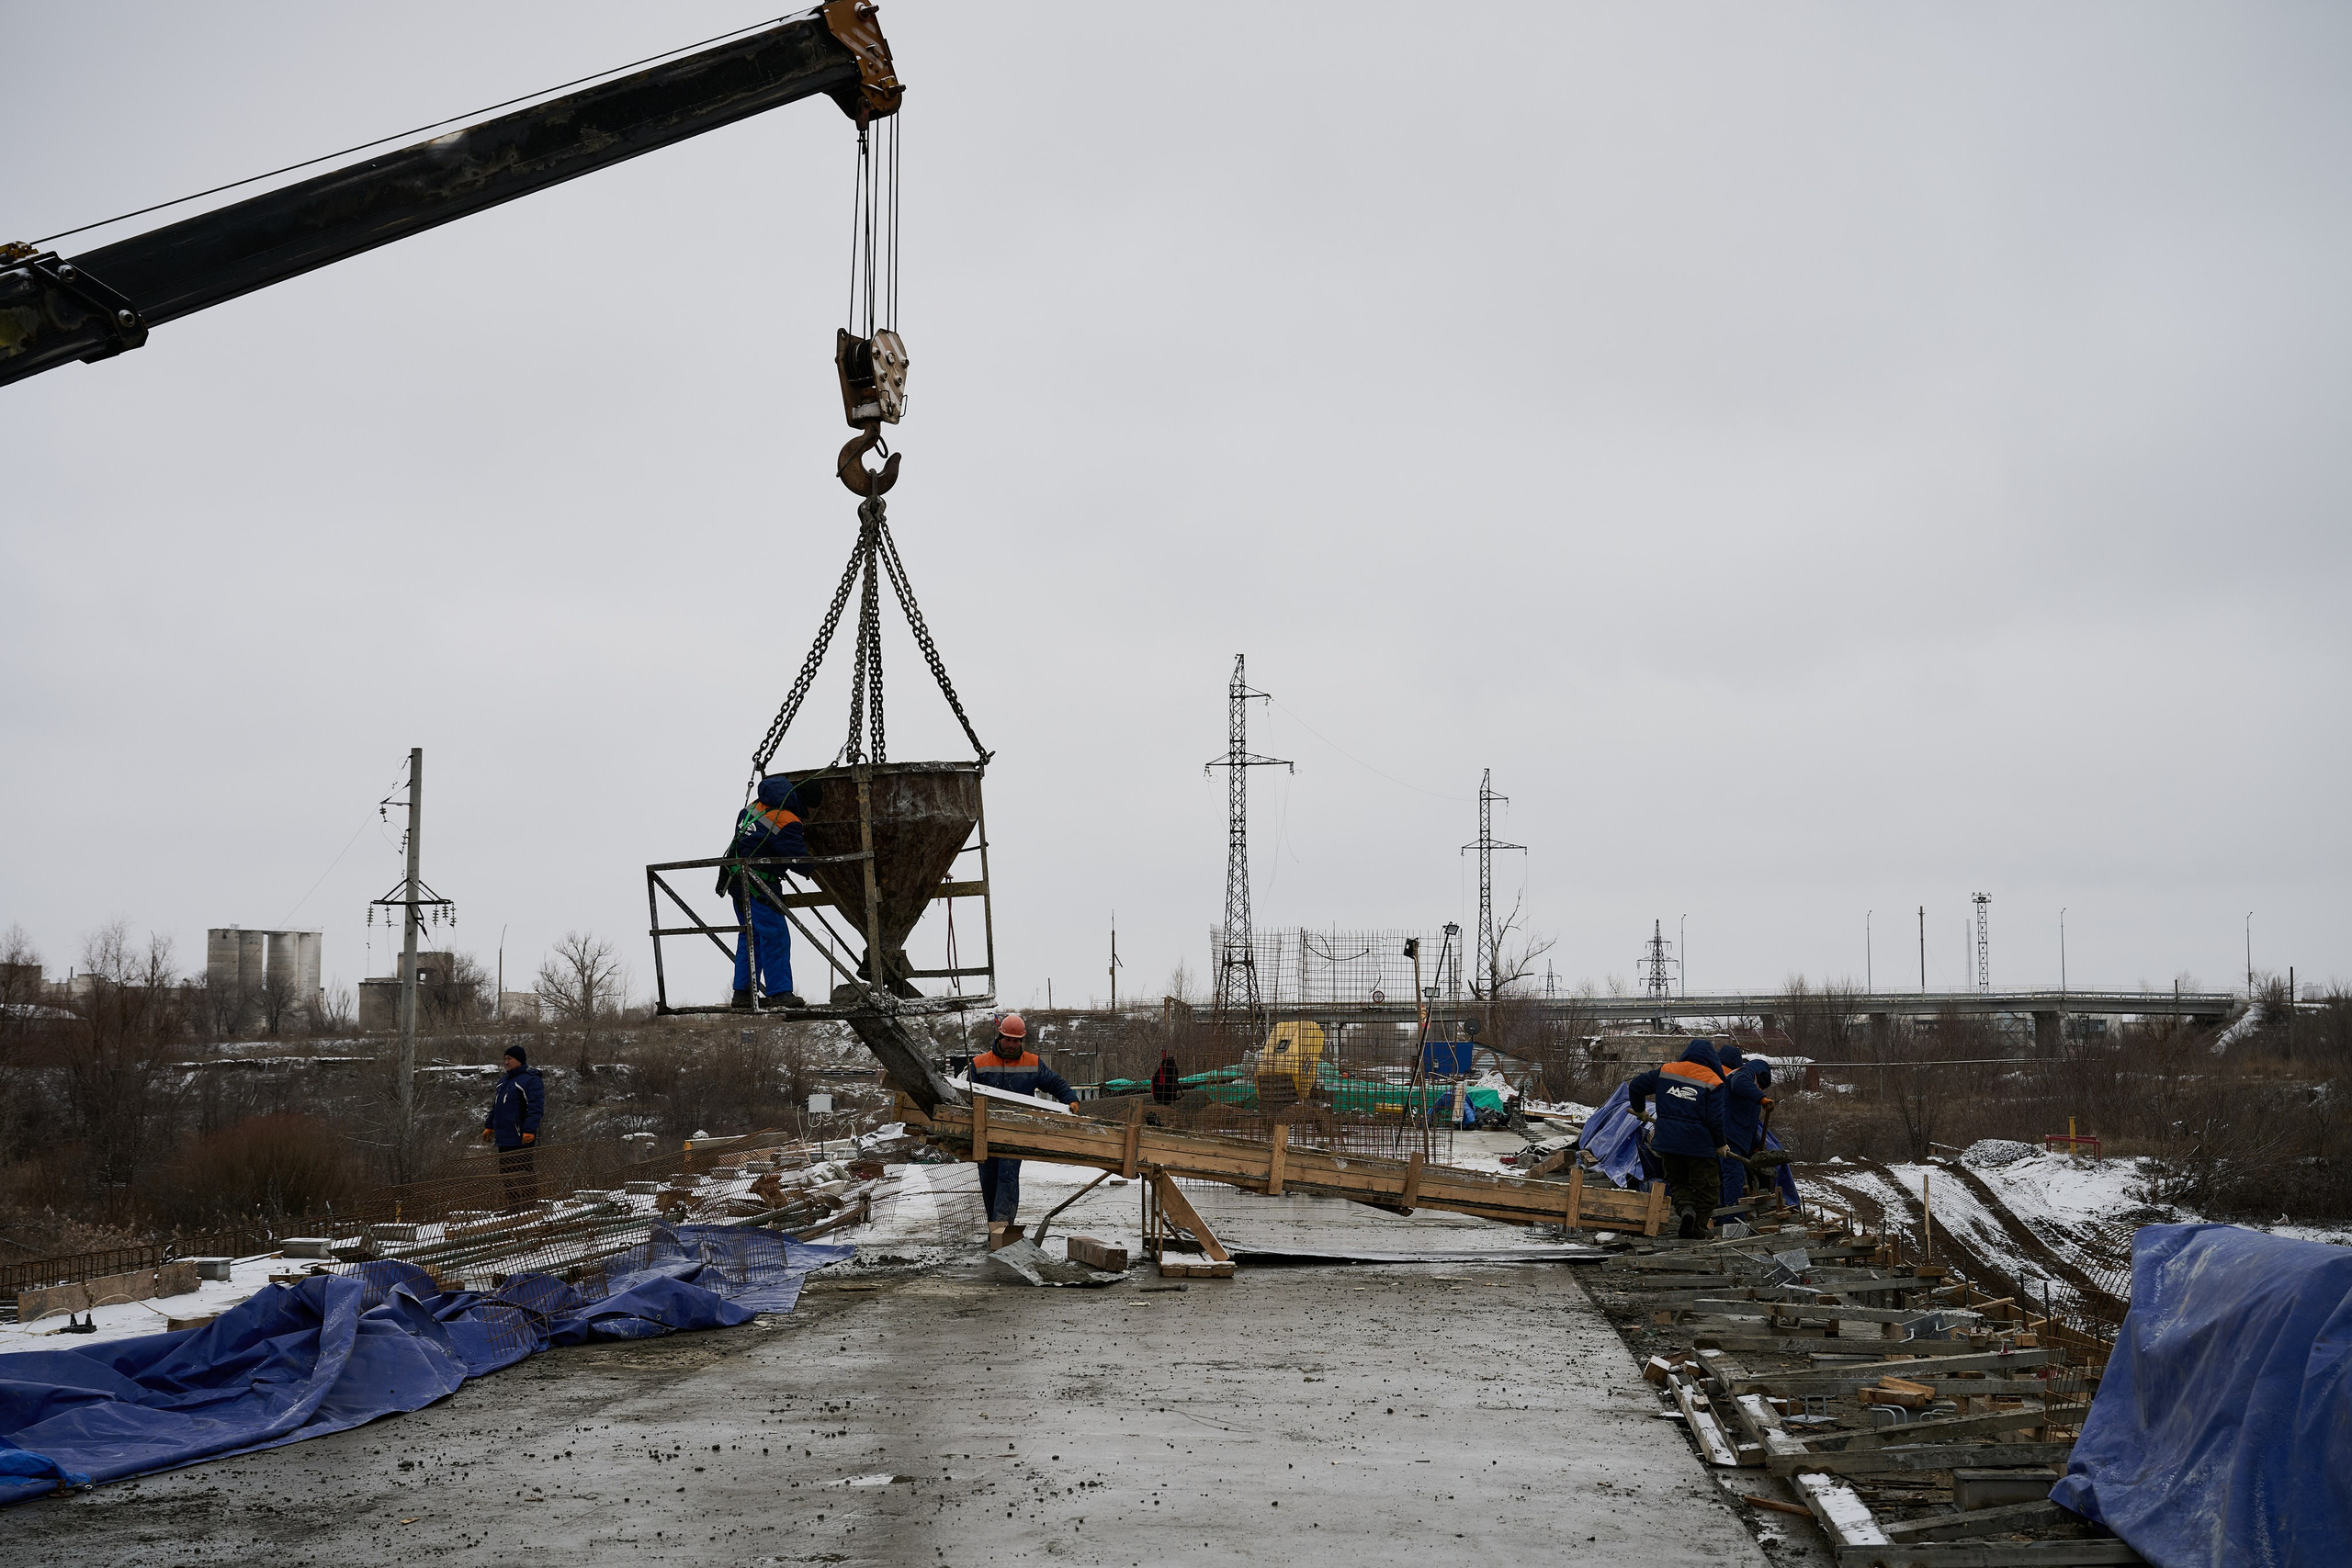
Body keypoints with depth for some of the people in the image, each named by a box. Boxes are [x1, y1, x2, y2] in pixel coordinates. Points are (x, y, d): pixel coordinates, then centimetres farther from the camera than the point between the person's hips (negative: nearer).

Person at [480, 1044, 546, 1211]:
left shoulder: (530, 1080, -11)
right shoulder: (503, 1081, 19)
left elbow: (536, 1108, -19)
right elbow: (495, 1106, 29)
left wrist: (529, 1130, -26)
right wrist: (489, 1126, 24)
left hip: (520, 1139, -9)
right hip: (504, 1139, 10)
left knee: (523, 1174, -8)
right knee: (506, 1174, 12)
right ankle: (513, 1208, 19)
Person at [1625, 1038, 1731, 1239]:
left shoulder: (1666, 1071, 6)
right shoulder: (1713, 1082, -5)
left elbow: (1636, 1086, 11)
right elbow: (1715, 1119, -8)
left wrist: (1638, 1109, 30)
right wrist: (1721, 1145, 6)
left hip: (1668, 1141, 3)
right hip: (1699, 1145, -3)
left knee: (1677, 1182, 18)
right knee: (1707, 1187, 10)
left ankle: (1685, 1208, -10)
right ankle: (1699, 1225, 1)